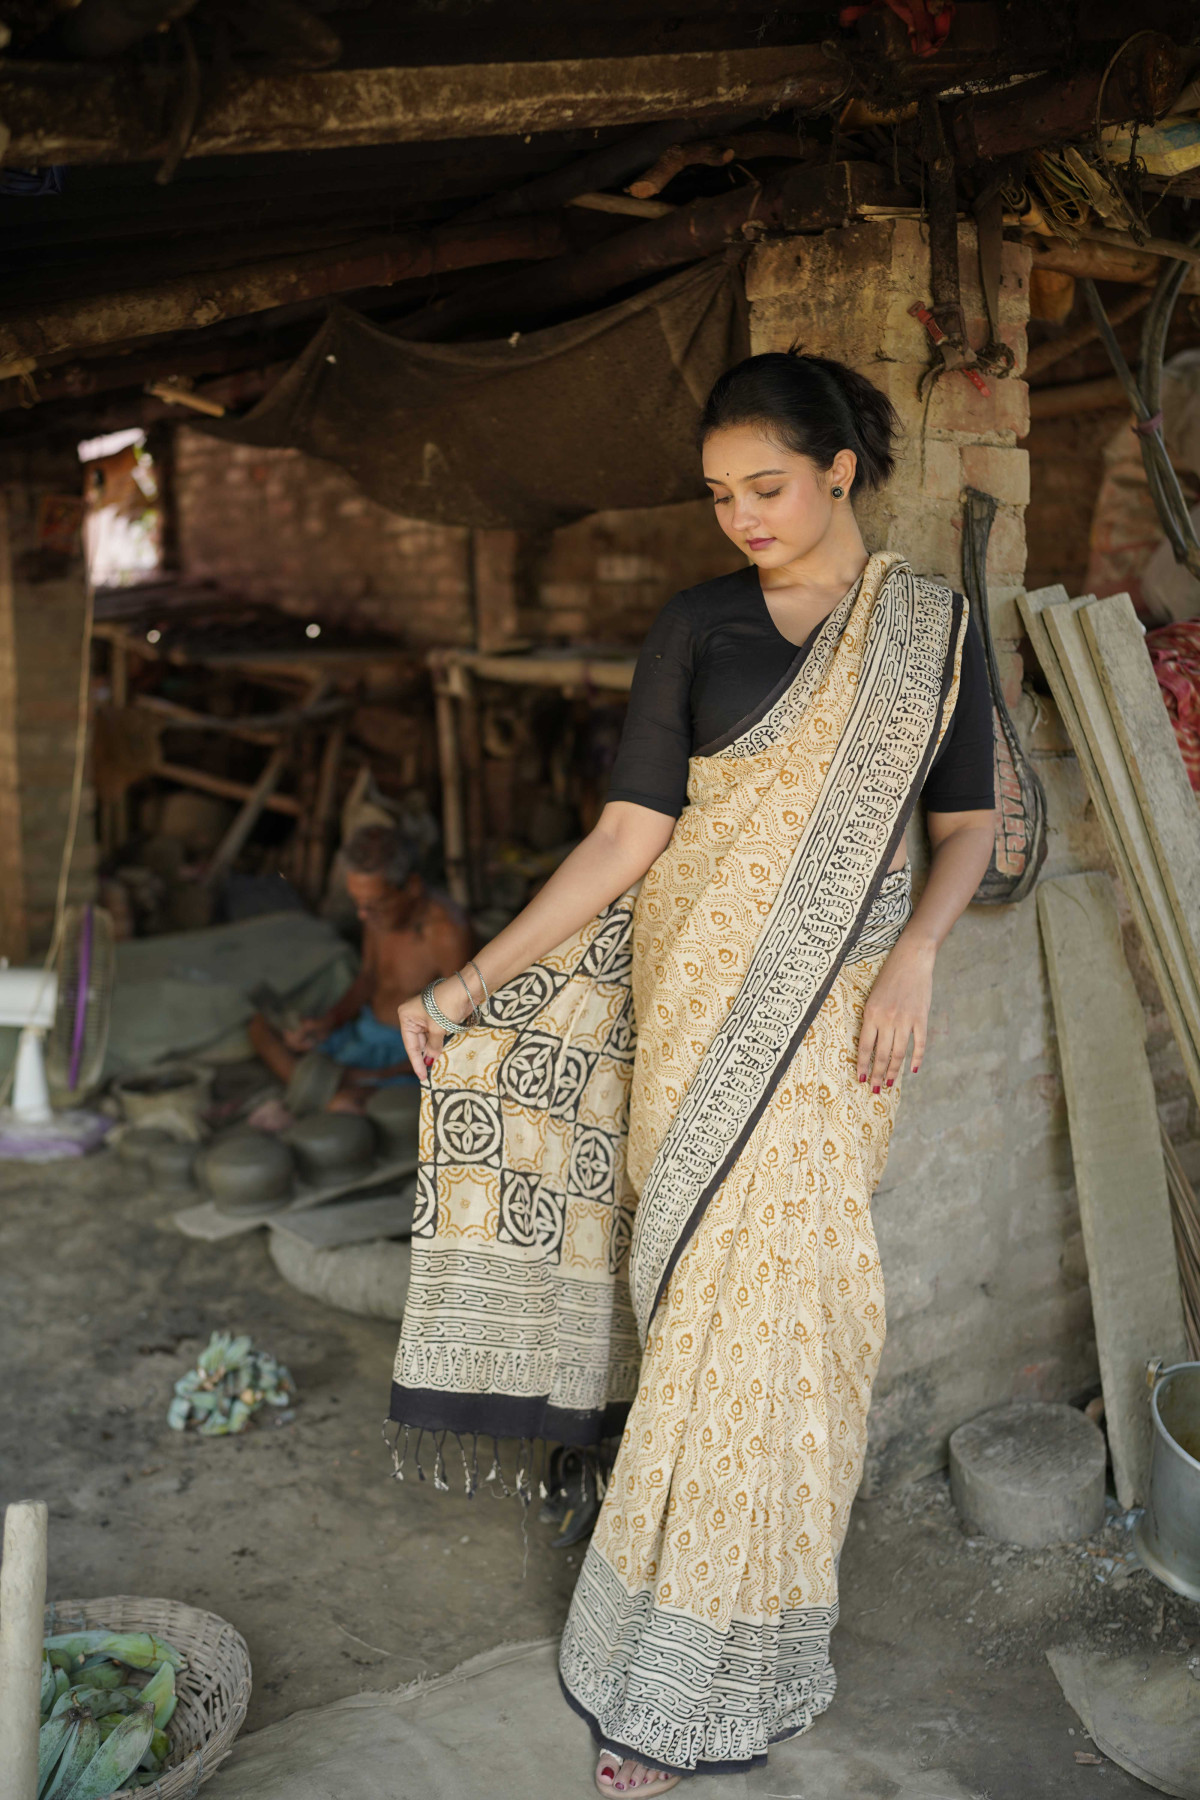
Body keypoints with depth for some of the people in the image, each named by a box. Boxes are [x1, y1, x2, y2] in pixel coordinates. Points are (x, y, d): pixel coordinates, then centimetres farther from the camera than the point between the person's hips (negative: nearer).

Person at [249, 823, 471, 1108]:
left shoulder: (447, 933, -29)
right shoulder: (378, 908, -7)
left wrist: (378, 1075, -23)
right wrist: (327, 1023, -2)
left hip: (410, 1058, -8)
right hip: (364, 1030, 8)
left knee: (345, 1105, -34)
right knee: (262, 1026, 7)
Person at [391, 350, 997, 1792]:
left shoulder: (934, 630, 3)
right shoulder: (695, 628, 1)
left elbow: (966, 824, 7)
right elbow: (628, 835, -3)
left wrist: (913, 957, -12)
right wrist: (470, 984, -10)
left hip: (835, 1011, 0)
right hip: (699, 987, 0)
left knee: (763, 1285, -2)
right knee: (719, 1276, 4)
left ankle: (680, 1673, 13)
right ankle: (684, 1669, 25)